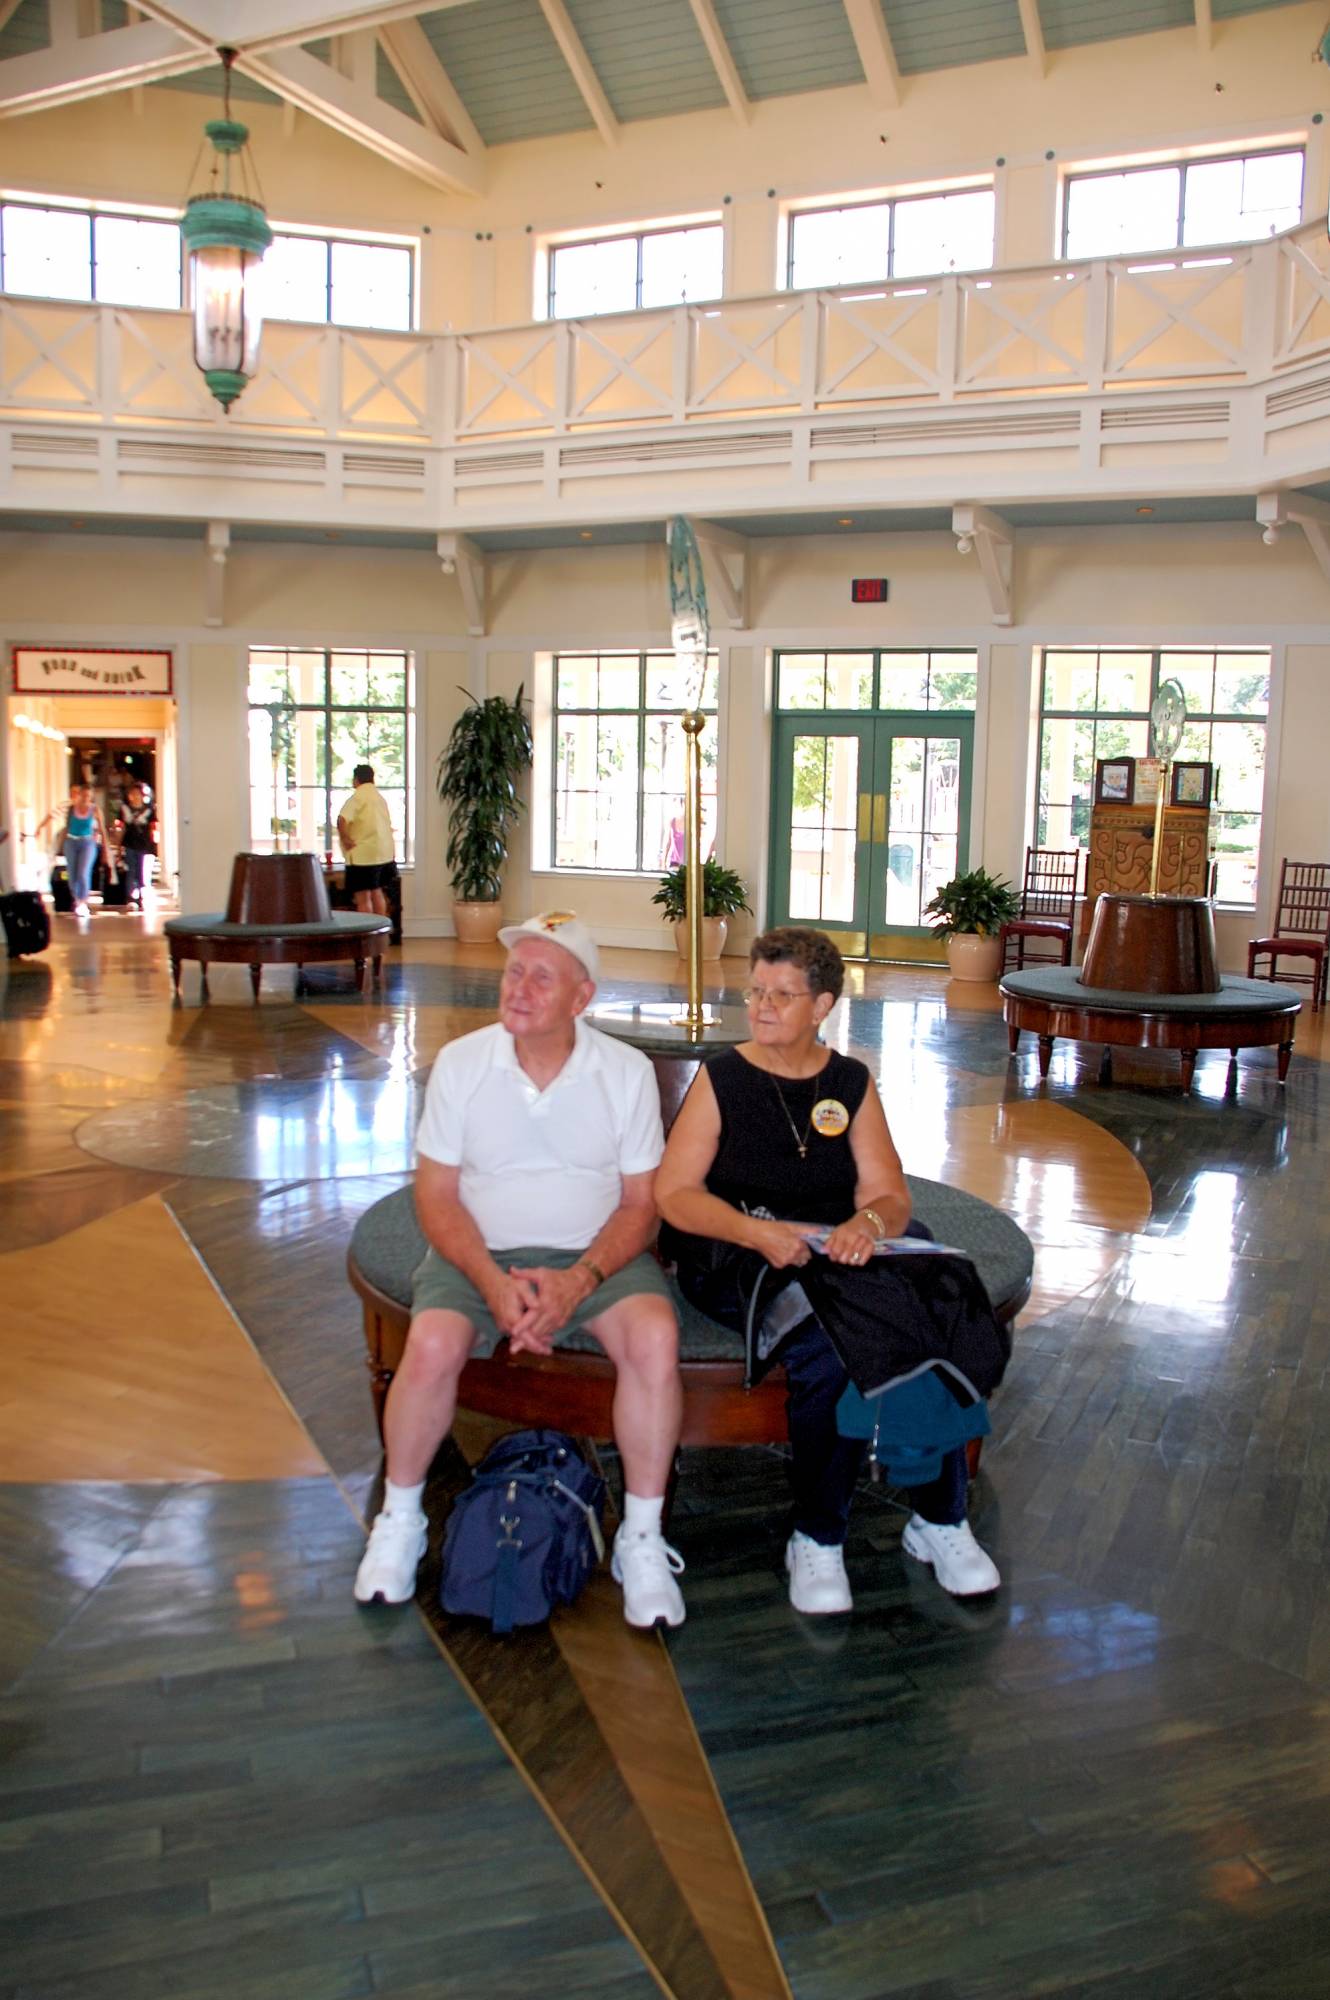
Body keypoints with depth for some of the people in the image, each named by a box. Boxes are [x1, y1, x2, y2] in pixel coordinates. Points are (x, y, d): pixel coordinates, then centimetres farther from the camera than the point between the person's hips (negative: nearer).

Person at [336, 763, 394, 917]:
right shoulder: (380, 796, 13)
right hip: (384, 853, 8)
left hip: (363, 854, -8)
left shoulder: (358, 796, -13)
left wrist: (345, 839, -17)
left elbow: (342, 819, -29)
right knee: (377, 892, 20)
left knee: (363, 897, -6)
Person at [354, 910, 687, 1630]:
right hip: (480, 1251, 0)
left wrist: (578, 1282, -20)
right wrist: (495, 1284, -18)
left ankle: (641, 1537, -11)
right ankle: (399, 1521, -1)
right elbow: (436, 1194, -2)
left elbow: (641, 1203, -3)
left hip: (596, 1253, 0)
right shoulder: (460, 1063, -3)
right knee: (433, 1345, -28)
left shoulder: (627, 1072, -4)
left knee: (655, 1338, -28)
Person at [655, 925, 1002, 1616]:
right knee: (829, 1346, -33)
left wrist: (868, 1223, -20)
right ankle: (817, 1538, -14)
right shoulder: (721, 1077, 4)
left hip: (837, 1254, 3)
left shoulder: (852, 1083, 12)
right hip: (738, 1260, -3)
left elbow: (889, 1193, 5)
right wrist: (757, 1232, -19)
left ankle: (940, 1518, -7)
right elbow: (674, 1193, -3)